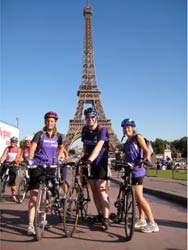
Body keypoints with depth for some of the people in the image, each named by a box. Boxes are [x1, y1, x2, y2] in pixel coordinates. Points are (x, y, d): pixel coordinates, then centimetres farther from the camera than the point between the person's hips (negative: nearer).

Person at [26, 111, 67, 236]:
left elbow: (61, 148, 25)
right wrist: (30, 160, -26)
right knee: (34, 196, -9)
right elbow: (32, 148, -11)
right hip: (37, 166, -3)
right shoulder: (39, 134, -1)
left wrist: (58, 159, 13)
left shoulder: (58, 136, 8)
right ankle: (31, 225, -7)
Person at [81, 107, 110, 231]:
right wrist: (85, 157, 7)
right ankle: (100, 214, 23)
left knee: (101, 188, -13)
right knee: (94, 189, 9)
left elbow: (98, 146, -33)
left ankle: (106, 218, -9)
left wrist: (90, 159, -45)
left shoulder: (102, 130, -18)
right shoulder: (85, 129, 2)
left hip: (102, 162, -6)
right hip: (90, 162, 6)